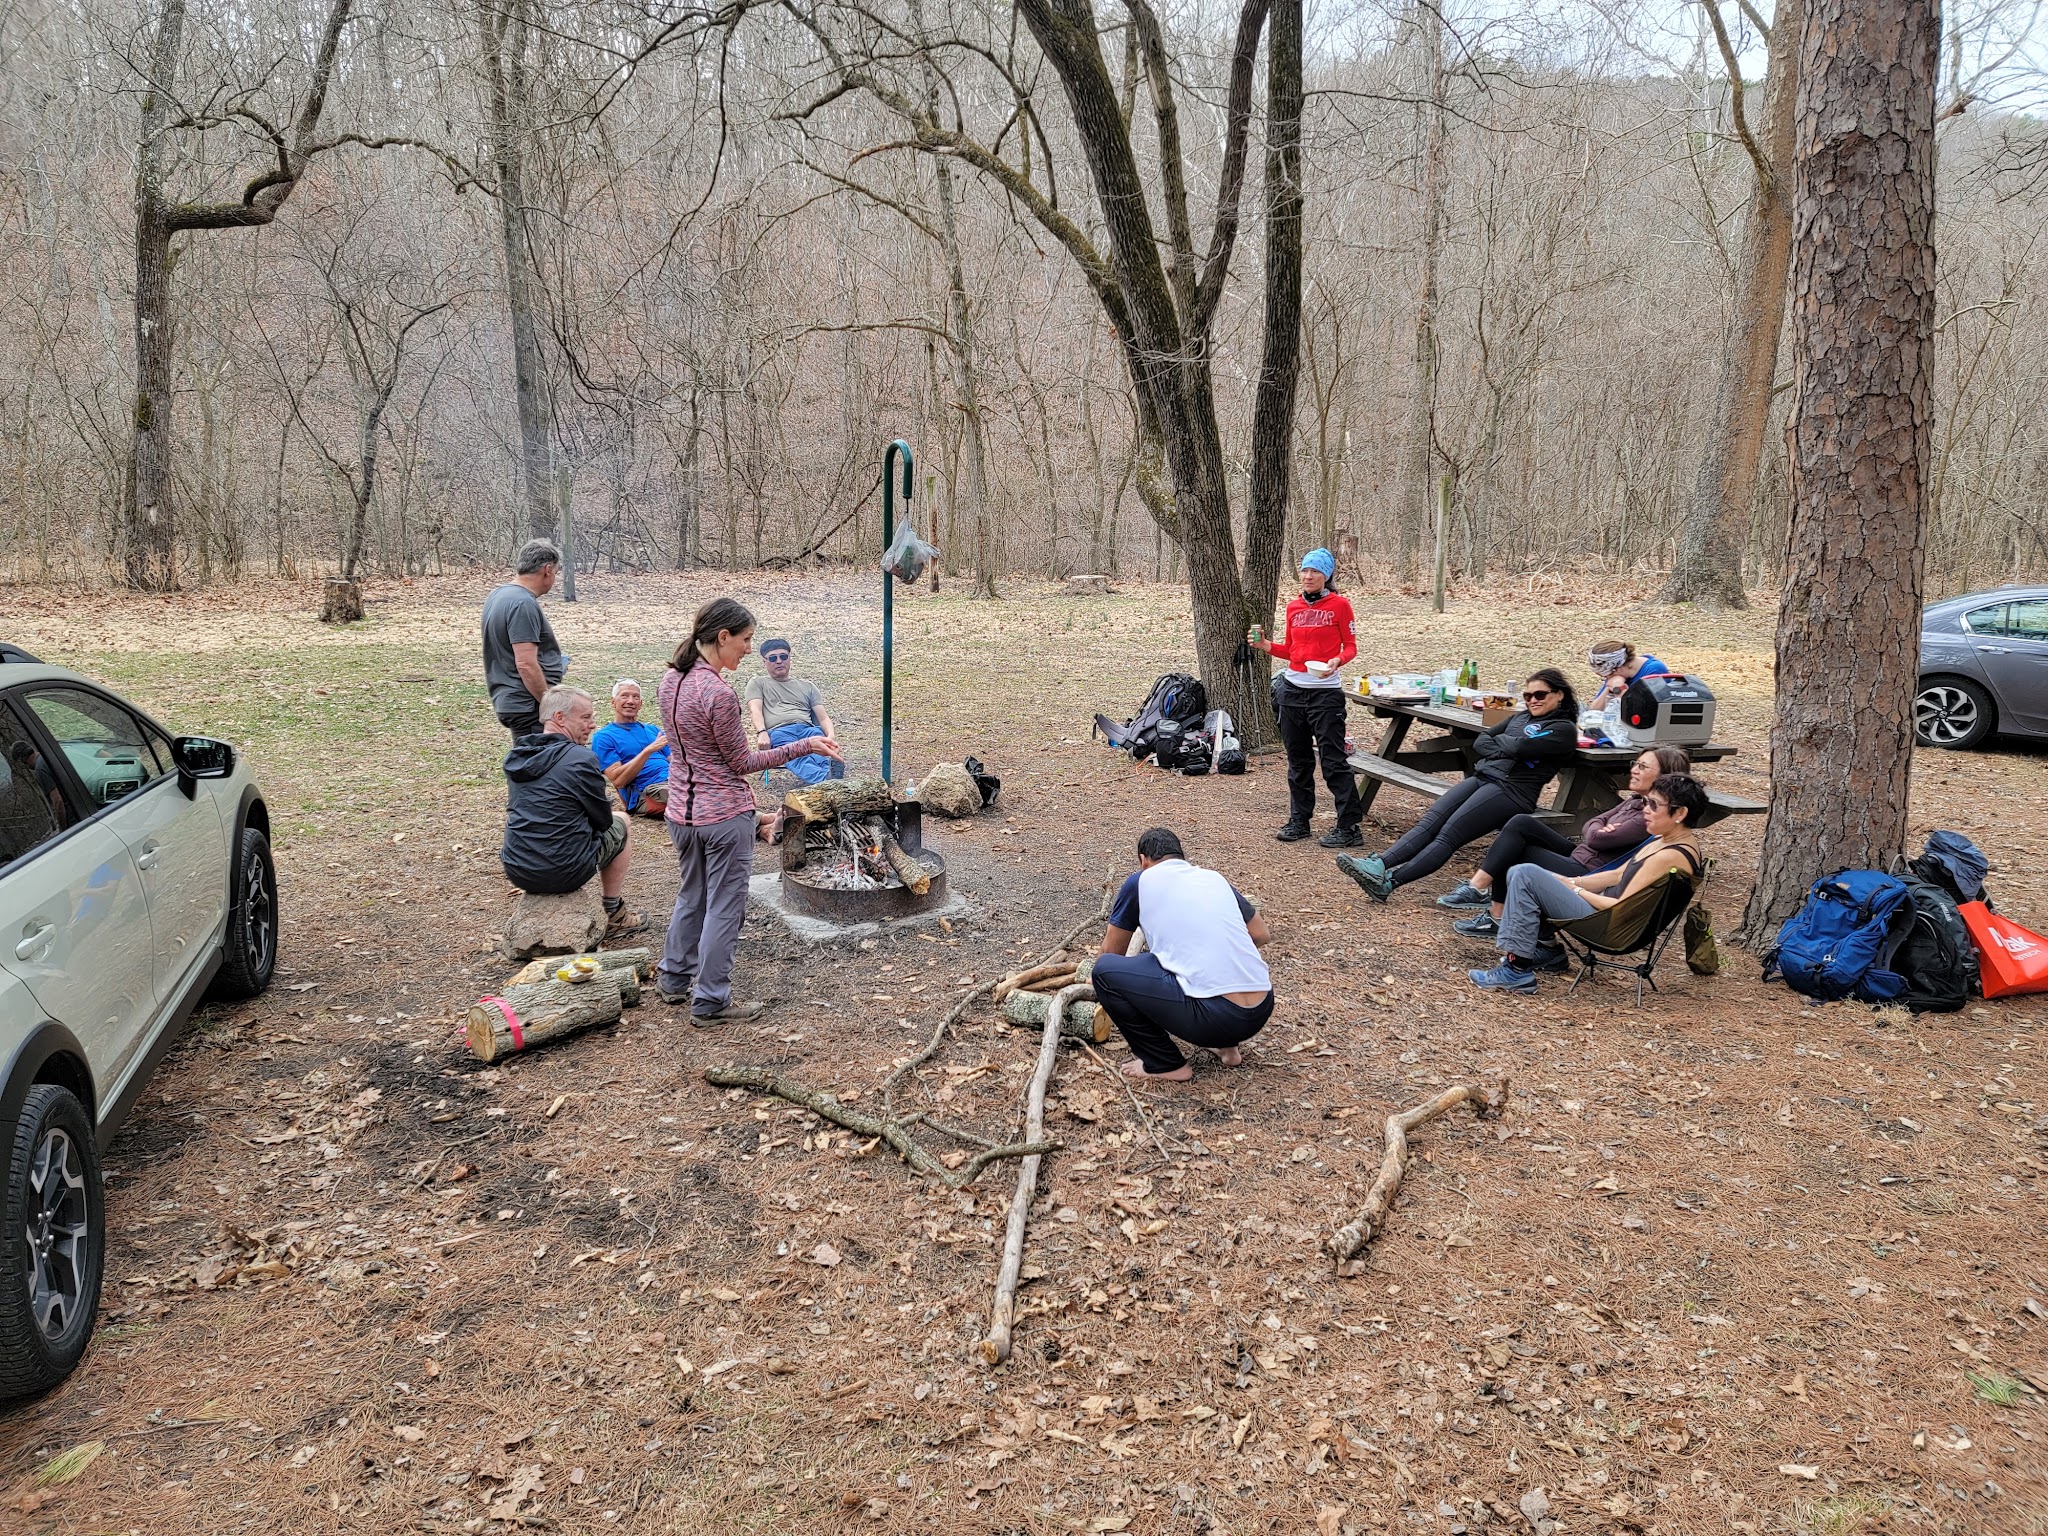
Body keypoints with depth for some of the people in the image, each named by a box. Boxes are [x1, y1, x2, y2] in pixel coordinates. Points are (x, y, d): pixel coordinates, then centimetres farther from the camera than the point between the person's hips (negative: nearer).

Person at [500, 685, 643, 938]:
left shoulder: (515, 756, 6)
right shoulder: (582, 758, -15)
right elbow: (603, 821, -5)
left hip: (516, 870, 7)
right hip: (563, 873, -7)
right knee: (620, 823, 19)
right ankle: (613, 916, 26)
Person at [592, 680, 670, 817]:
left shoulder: (652, 730, 27)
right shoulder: (603, 737, 7)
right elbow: (617, 780, -6)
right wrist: (648, 751, -15)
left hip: (673, 780, 6)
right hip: (647, 792, -6)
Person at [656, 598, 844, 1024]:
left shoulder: (670, 680, 1)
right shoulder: (718, 693, -24)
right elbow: (741, 763, -15)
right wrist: (805, 746, -12)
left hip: (681, 810, 8)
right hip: (725, 814, -8)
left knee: (691, 896, 24)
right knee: (724, 906, 5)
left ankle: (675, 979, 36)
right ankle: (711, 1002, 14)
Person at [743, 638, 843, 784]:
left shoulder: (807, 686, 32)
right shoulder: (758, 684, 26)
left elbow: (823, 717, 21)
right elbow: (755, 710, 7)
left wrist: (831, 735, -4)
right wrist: (762, 733, -16)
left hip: (808, 728, 3)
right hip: (778, 731, -3)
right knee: (797, 756, -41)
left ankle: (832, 770, -69)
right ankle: (824, 778, -69)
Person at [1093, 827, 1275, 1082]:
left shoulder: (1141, 881, 8)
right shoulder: (1214, 877, 20)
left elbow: (1110, 953, 20)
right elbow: (1261, 935, 30)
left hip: (1215, 1017, -6)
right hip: (1261, 1011, 6)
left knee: (1105, 969, 6)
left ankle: (1164, 1063, 9)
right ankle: (1226, 1045, 24)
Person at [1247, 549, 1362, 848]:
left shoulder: (1339, 604, -4)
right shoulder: (1294, 606, 10)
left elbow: (1350, 646, -2)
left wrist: (1337, 661, -22)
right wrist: (1265, 645, 0)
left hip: (1325, 692, -6)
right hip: (1293, 689, 6)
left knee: (1333, 760, -7)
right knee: (1298, 760, 11)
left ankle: (1349, 827, -2)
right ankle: (1299, 821, 21)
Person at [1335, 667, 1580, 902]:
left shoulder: (1564, 729, 1)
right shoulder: (1521, 717, 25)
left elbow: (1519, 746, -13)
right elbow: (1479, 743, 15)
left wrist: (1496, 740, 7)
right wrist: (1506, 751, -3)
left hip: (1511, 790, -7)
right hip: (1481, 777, 7)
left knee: (1448, 835, -21)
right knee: (1429, 822, -15)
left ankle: (1386, 883, -32)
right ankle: (1378, 865, -31)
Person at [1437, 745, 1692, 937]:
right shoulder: (1637, 800, 13)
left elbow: (1598, 839, -18)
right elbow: (1589, 828, 11)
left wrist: (1599, 832, 4)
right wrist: (1600, 831, -9)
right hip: (1579, 857, 9)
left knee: (1511, 856, -10)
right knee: (1522, 824, -6)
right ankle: (1478, 887, -10)